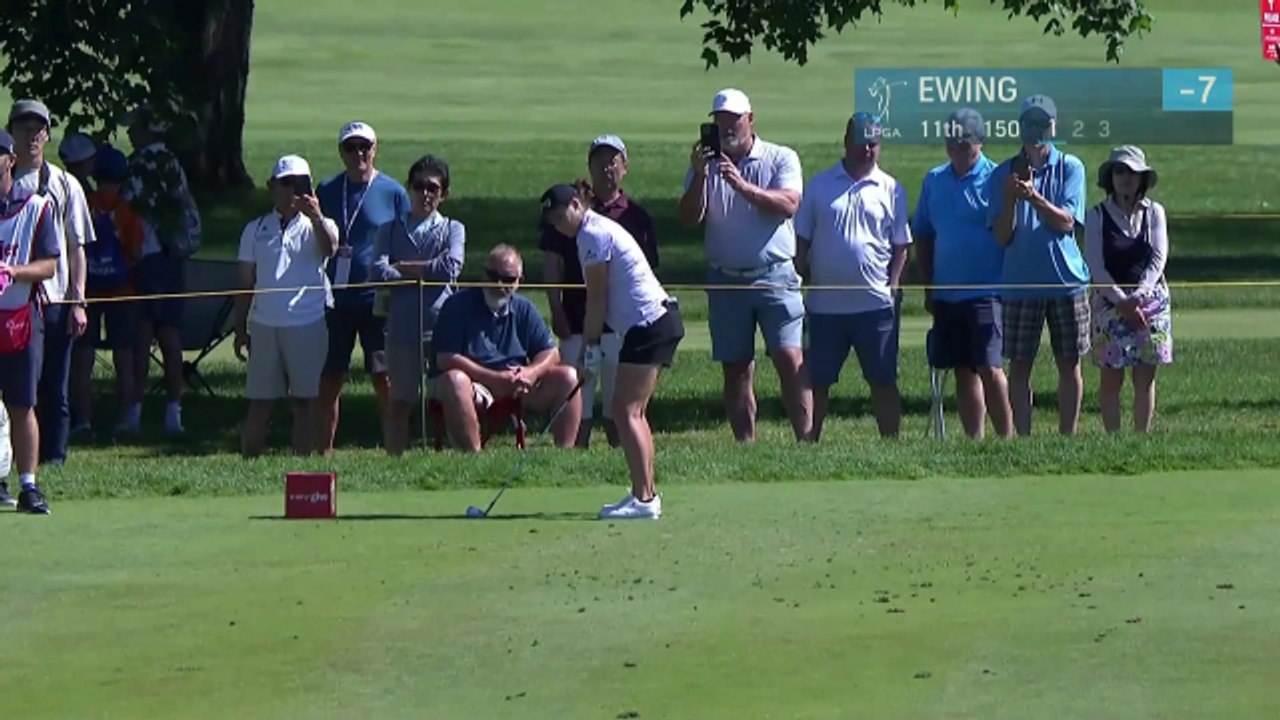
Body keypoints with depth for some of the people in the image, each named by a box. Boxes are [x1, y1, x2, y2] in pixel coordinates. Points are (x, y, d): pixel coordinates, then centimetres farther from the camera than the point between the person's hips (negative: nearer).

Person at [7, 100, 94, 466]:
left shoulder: (65, 185, 9)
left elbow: (76, 248, 8)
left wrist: (78, 302, 0)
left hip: (54, 301, 0)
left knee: (55, 389, 2)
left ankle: (54, 459, 5)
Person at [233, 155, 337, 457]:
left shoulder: (316, 227, 5)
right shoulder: (256, 230, 13)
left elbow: (329, 248, -19)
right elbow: (246, 284, 15)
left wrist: (316, 217, -37)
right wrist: (240, 329, 11)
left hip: (307, 324, -2)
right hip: (264, 326, 2)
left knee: (305, 400, 2)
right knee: (259, 401, 3)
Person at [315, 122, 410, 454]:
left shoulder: (392, 192, 2)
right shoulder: (327, 191, 9)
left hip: (378, 298, -2)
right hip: (336, 298, 3)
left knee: (383, 376, -4)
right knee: (330, 377, 4)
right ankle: (325, 450, 10)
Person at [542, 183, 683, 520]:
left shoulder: (593, 234, -10)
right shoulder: (601, 229, 20)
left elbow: (597, 300, -11)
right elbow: (601, 299, 17)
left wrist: (591, 348, -5)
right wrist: (592, 346, 11)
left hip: (648, 324, -10)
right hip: (663, 319, 10)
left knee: (626, 410, -12)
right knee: (633, 412, 13)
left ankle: (644, 498, -16)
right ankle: (648, 492, 13)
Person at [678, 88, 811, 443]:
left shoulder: (780, 159, 3)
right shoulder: (706, 165, 10)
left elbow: (788, 204, -13)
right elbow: (689, 218, 0)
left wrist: (742, 185, -24)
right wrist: (699, 176, -16)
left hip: (774, 277, -3)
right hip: (726, 280, 3)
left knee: (790, 358, -13)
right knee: (736, 370, 3)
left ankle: (806, 438, -15)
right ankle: (745, 445, 6)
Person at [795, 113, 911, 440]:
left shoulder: (891, 190, 5)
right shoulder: (820, 186, 6)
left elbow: (901, 246, 7)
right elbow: (802, 241, 9)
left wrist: (894, 284, -4)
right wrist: (801, 278, -1)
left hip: (876, 302, -1)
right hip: (825, 303, 1)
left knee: (883, 380, 3)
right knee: (817, 380, 5)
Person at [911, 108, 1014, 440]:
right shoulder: (934, 181, 10)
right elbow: (923, 238, 17)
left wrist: (1007, 285, -11)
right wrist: (928, 287, 12)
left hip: (985, 291, -6)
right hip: (946, 294, 6)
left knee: (989, 369, -12)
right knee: (963, 372, 9)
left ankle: (1006, 438, -5)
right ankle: (974, 440, 15)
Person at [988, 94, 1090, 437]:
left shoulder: (1070, 168, 3)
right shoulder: (1003, 174, 5)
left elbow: (1065, 222, -8)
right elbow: (1002, 237, 1)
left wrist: (1034, 196, -22)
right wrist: (1011, 199, -15)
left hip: (1066, 280, 0)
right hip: (1019, 284, 0)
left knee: (1069, 363, 4)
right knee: (1019, 365, 0)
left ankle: (1067, 438, 11)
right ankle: (1023, 438, 4)